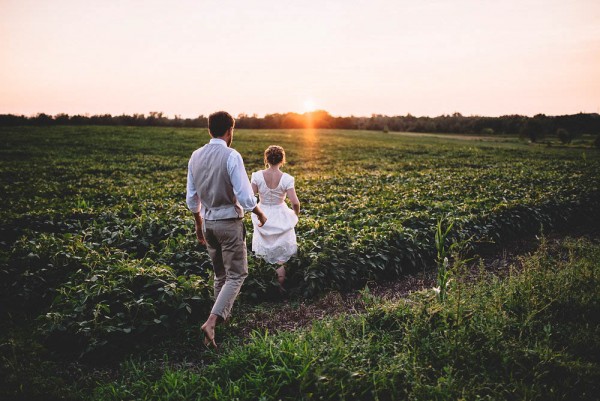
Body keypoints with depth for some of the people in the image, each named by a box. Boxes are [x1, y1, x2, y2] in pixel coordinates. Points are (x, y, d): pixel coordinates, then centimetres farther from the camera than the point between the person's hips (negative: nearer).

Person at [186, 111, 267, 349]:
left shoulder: (196, 156, 3)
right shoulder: (231, 156, -16)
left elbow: (192, 198, 10)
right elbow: (245, 196, -19)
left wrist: (199, 224, 22)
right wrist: (260, 214, 0)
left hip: (208, 222, 7)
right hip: (229, 223, -6)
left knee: (220, 274, 21)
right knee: (236, 275, 4)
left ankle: (223, 317, 33)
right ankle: (211, 322, -8)